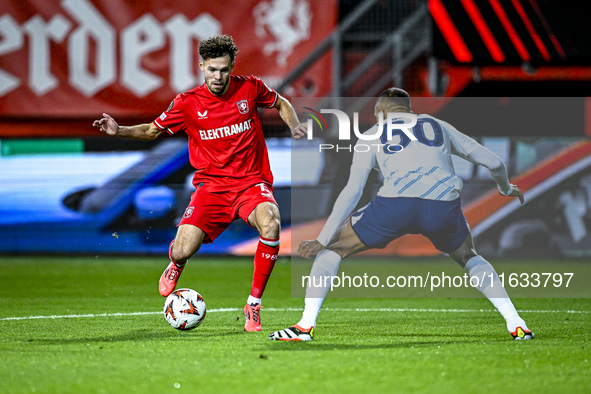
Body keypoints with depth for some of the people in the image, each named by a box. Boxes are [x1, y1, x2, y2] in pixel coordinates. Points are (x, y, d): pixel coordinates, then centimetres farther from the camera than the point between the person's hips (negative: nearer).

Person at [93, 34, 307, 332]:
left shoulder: (250, 88, -1)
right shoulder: (188, 103, -3)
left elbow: (281, 103, 20)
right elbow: (153, 130, 12)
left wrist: (294, 126, 1)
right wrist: (119, 131, -5)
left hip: (251, 183, 0)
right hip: (211, 184, 0)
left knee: (270, 226, -35)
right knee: (182, 252, -18)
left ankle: (254, 304, -17)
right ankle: (176, 266, 26)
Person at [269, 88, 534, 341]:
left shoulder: (373, 135, 24)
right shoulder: (439, 126, 31)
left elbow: (352, 192, 14)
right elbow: (493, 162, 33)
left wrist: (322, 240, 14)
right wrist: (505, 188, 55)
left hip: (396, 204, -2)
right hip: (444, 206, 3)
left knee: (333, 248, 19)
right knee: (467, 256, 33)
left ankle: (306, 325, 4)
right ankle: (516, 324, 21)